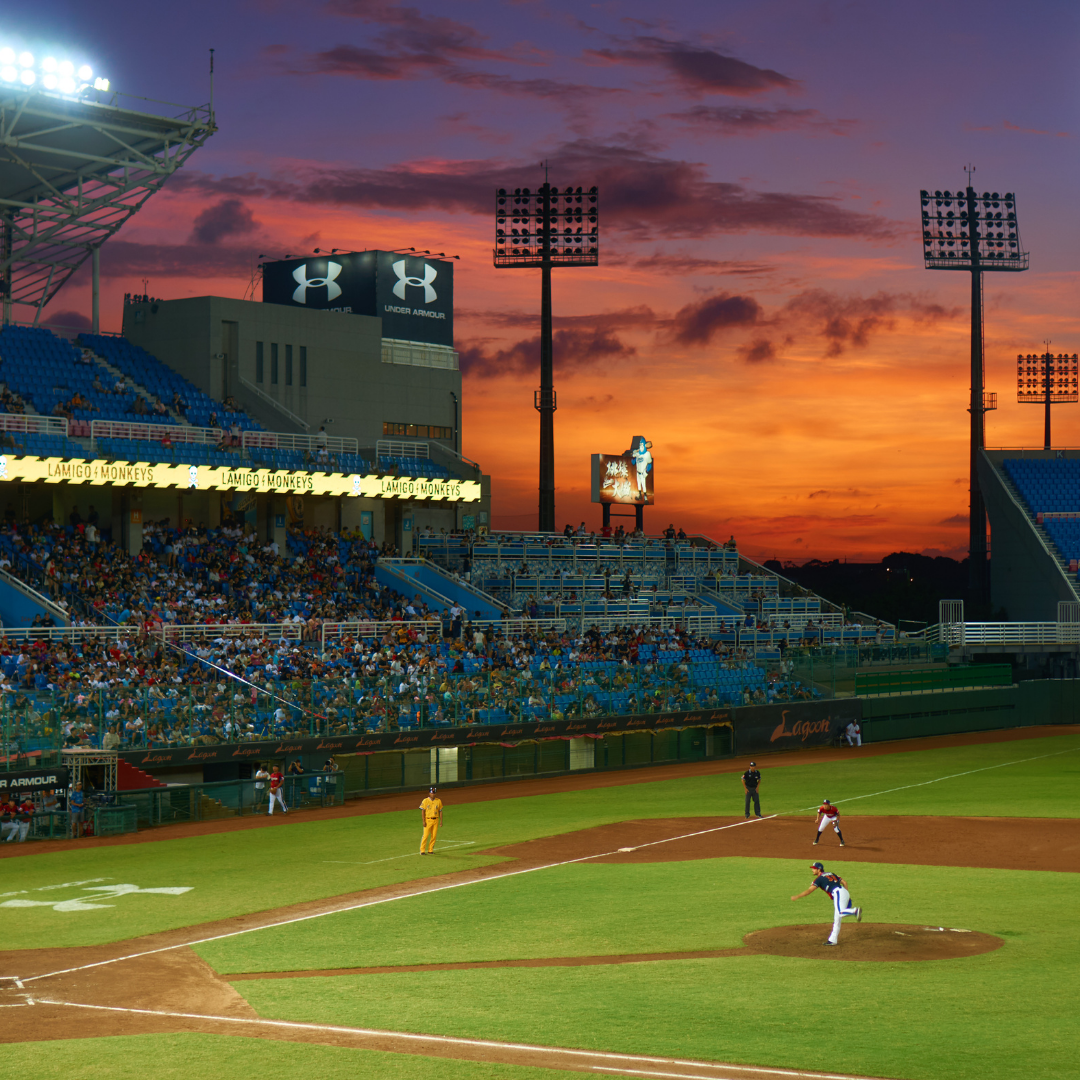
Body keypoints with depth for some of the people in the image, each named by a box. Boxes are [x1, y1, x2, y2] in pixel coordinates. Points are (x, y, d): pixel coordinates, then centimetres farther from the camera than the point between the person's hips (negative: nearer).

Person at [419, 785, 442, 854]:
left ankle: (430, 850, 13)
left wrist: (441, 820, 6)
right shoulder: (425, 801, -3)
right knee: (425, 835, -8)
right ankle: (422, 850, -3)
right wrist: (423, 821, -11)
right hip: (428, 820, -4)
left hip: (435, 820, 4)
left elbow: (440, 811, 11)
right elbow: (422, 811, -5)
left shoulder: (438, 801, 7)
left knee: (434, 836, 4)